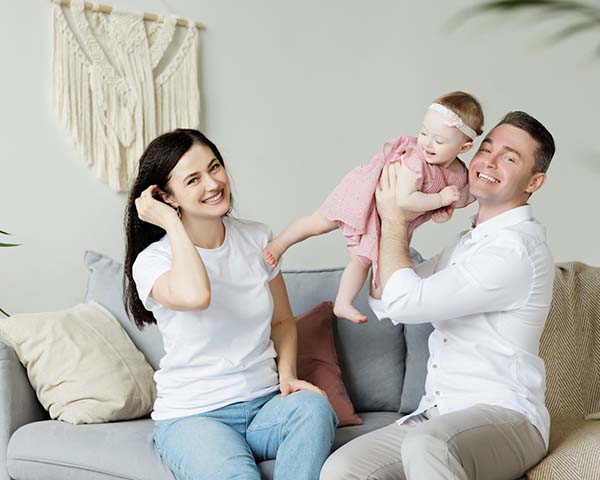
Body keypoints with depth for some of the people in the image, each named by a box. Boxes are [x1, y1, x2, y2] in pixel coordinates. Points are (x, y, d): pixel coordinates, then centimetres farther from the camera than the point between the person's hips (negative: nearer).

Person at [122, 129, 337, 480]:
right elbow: (196, 296, -33)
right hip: (193, 416, -4)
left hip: (265, 403, 5)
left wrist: (287, 375, -1)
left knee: (313, 407, -29)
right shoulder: (152, 260, -8)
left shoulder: (257, 238, 6)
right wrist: (172, 223, -19)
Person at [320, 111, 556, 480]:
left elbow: (404, 303, -17)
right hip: (438, 417, 8)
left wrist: (394, 220, -3)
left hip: (505, 418, -8)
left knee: (425, 446, -40)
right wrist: (401, 226, 8)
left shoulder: (517, 248, -13)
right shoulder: (470, 242, 18)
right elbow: (384, 305, 17)